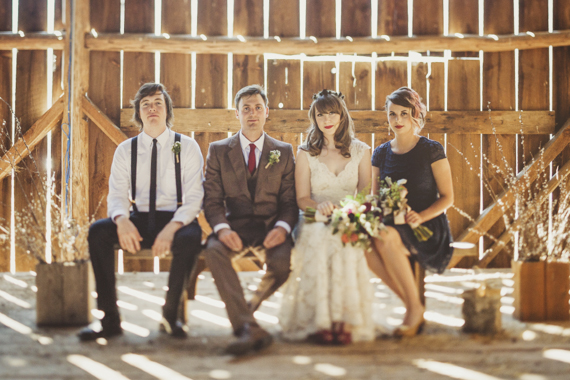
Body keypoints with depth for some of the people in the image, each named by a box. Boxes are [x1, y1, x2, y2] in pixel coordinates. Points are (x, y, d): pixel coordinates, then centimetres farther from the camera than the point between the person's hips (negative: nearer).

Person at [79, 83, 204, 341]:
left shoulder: (187, 147, 3)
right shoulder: (125, 150, 10)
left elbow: (194, 197, -5)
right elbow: (117, 195, 2)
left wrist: (172, 227, -25)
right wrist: (121, 220, -23)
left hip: (176, 220, -2)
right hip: (138, 220, 2)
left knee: (190, 237, -37)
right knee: (98, 231, -26)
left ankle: (170, 314, -18)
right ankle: (110, 319, -21)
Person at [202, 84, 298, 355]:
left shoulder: (284, 152, 11)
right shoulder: (218, 151, 10)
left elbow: (289, 201, 5)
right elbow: (212, 200, 3)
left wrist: (282, 227, -18)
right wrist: (222, 228, -19)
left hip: (271, 226, 0)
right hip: (235, 225, 0)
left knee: (282, 260, -33)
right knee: (213, 251, -34)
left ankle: (248, 308, -1)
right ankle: (248, 328, -40)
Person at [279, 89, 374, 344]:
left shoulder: (360, 151, 14)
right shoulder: (306, 153, 11)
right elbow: (302, 198, 7)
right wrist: (319, 205, -17)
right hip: (315, 221, 0)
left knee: (347, 243, -37)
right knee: (319, 240, -38)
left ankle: (345, 321, -37)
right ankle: (319, 321, -38)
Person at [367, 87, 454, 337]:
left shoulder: (431, 150, 0)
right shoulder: (381, 154, 12)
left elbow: (447, 197, -1)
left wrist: (421, 216, -19)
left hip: (427, 229, -4)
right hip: (391, 225, 4)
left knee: (386, 238, -37)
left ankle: (415, 308, -20)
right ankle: (410, 305, -18)